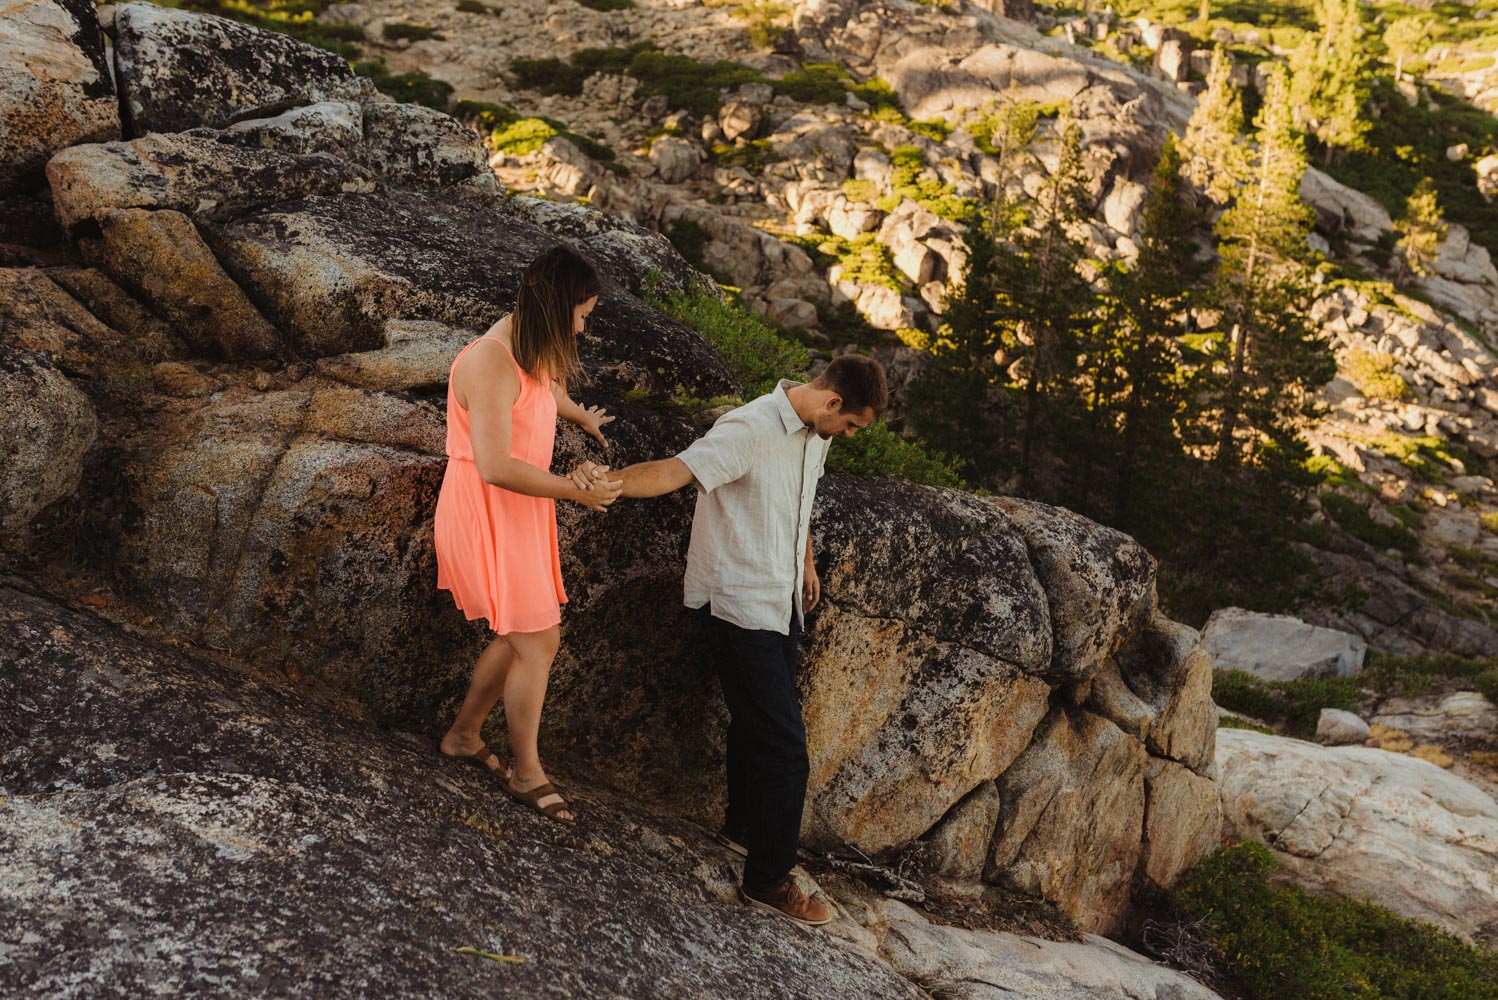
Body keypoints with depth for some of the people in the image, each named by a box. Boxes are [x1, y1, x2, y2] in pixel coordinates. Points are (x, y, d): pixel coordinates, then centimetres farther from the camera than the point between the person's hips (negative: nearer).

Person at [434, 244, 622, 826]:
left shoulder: (533, 353, 6)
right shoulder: (491, 364, -25)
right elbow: (496, 467, -31)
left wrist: (579, 415, 53)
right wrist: (574, 491, -21)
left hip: (520, 515, 9)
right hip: (487, 518, -9)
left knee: (523, 637, 15)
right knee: (538, 643, -2)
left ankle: (463, 735, 34)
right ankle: (527, 773, 15)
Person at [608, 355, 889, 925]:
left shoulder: (816, 433, 7)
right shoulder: (750, 430, -23)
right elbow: (675, 471, -34)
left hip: (780, 601, 9)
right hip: (738, 604, -9)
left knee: (758, 722, 22)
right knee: (784, 743, -8)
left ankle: (744, 826, 43)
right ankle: (768, 881, 5)